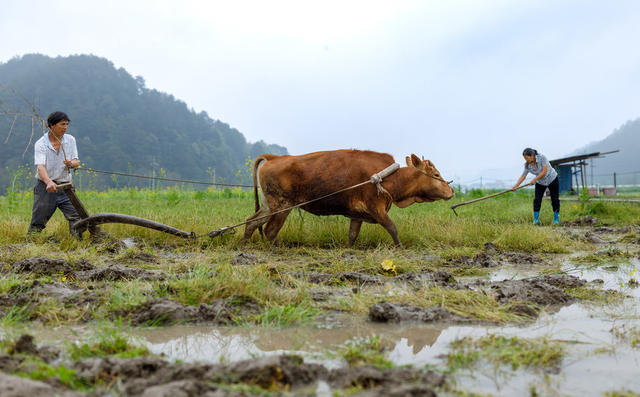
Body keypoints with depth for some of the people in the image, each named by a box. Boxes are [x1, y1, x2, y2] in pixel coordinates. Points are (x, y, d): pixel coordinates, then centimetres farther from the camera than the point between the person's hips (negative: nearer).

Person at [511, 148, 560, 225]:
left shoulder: (542, 158, -26)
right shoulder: (527, 165, -13)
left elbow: (544, 171, -29)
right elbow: (523, 176, -12)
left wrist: (534, 180, -31)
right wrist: (516, 186, -23)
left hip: (552, 179, -4)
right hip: (540, 183, 4)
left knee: (555, 199, 1)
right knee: (537, 200, -8)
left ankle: (556, 219, 10)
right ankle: (536, 220, -5)